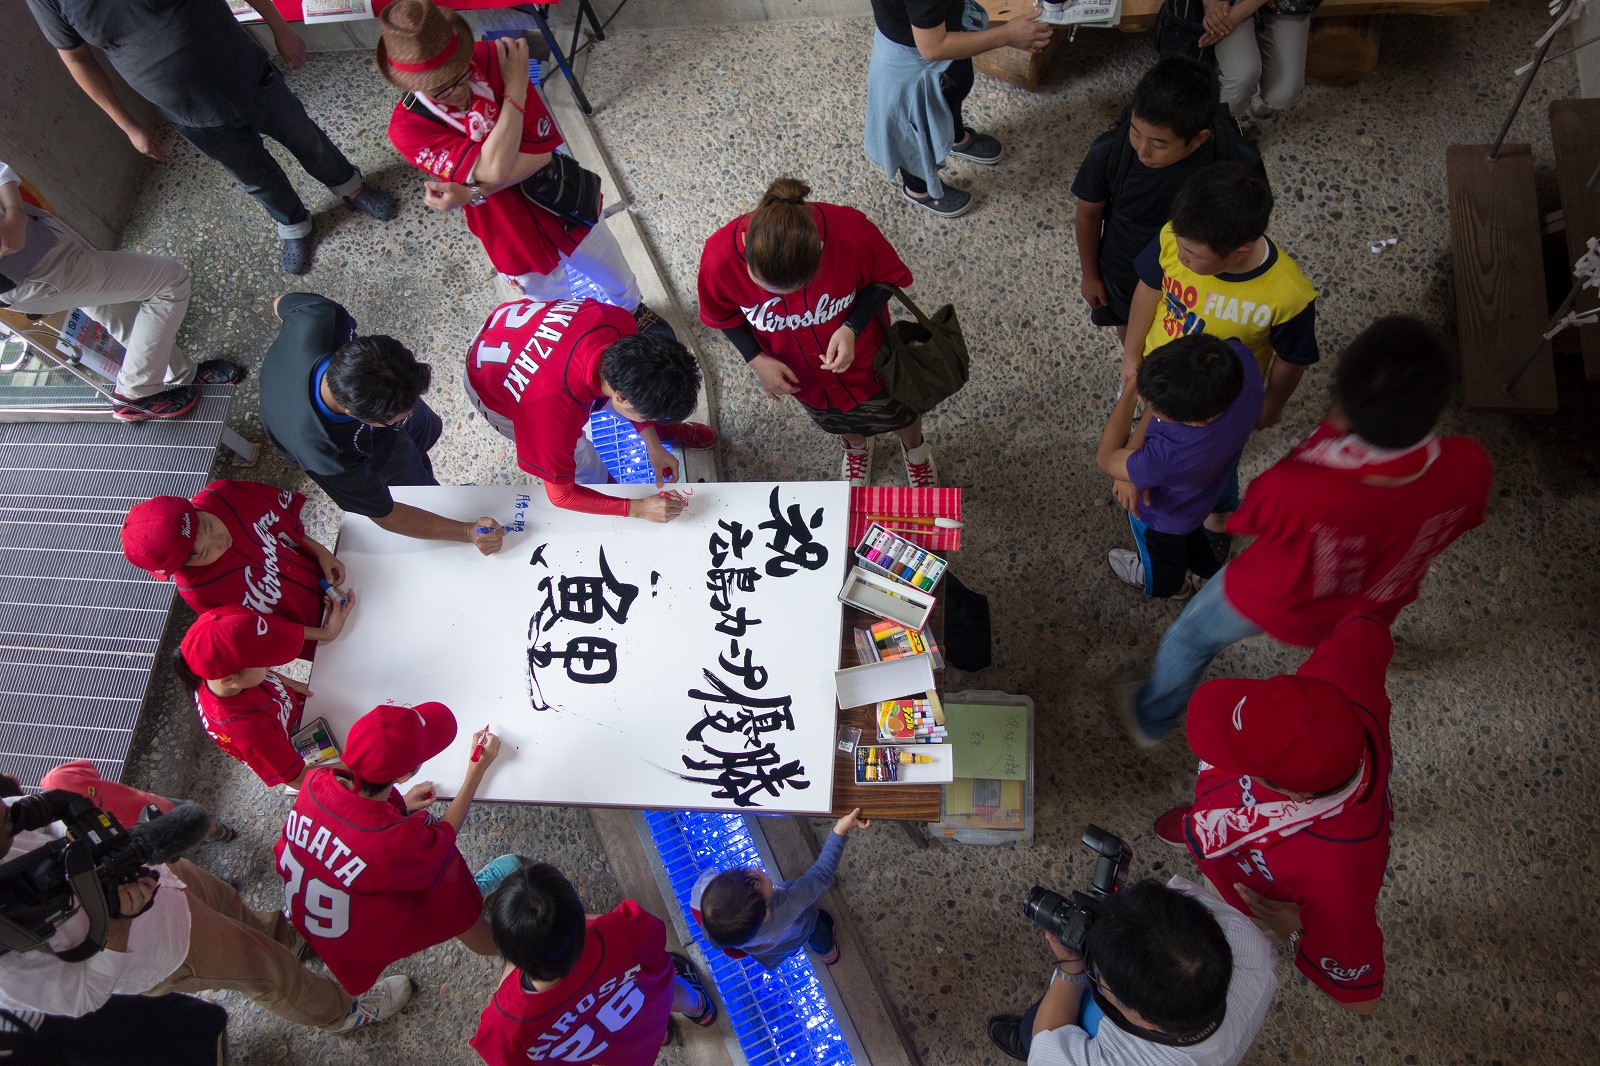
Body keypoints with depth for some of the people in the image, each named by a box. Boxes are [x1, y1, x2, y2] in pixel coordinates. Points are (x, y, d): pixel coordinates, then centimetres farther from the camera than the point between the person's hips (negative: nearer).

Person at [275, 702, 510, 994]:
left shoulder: (316, 781, -25)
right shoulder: (396, 840, -40)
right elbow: (445, 834, -14)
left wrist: (399, 808, -1)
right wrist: (477, 770, -7)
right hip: (359, 944, -6)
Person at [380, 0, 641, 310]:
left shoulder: (494, 60, -19)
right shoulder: (407, 128, -25)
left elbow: (542, 150, -21)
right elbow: (494, 168, -36)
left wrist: (473, 193, -29)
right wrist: (515, 85, -30)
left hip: (570, 210, 2)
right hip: (517, 245, -2)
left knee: (621, 286, 26)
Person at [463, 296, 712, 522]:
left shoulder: (619, 322, -33)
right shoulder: (555, 416, -47)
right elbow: (560, 495, -27)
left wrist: (654, 446, -10)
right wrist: (637, 509, -27)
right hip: (493, 391, -5)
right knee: (581, 458, -1)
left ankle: (663, 428, 42)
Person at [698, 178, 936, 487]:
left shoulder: (852, 233, -41)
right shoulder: (720, 259, -37)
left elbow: (888, 277, -18)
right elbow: (723, 314, -13)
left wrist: (852, 328, -33)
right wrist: (756, 359, -25)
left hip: (861, 355, -1)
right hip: (795, 374, 1)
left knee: (895, 412, 30)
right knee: (835, 421, 34)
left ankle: (916, 450, 68)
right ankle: (856, 446, 72)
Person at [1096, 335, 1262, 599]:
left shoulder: (1172, 459, -51)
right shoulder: (1237, 354, -38)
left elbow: (1105, 460, -29)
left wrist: (1130, 392, -23)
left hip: (1165, 512, -4)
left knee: (1163, 549, 33)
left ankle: (1169, 584, 67)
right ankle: (1206, 570, 69)